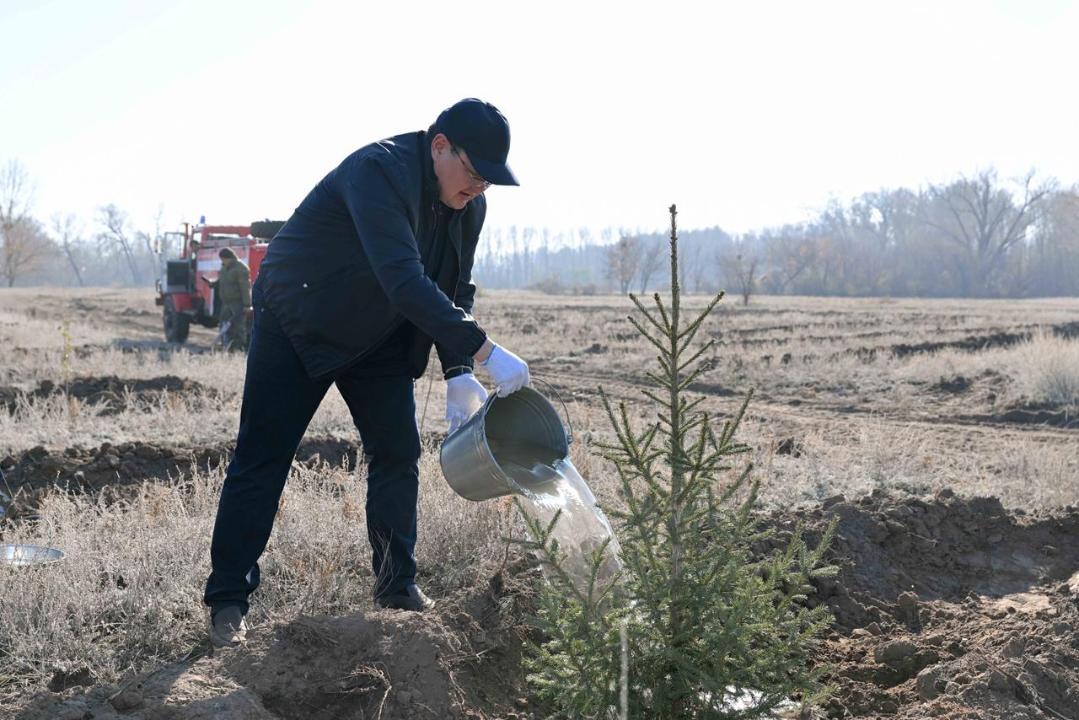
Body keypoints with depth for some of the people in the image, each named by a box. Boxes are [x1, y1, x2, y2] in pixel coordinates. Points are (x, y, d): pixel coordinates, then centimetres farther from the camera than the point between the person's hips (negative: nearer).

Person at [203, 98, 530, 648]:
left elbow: (452, 292, 1)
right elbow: (404, 280, -42)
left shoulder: (469, 206, -7)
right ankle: (227, 600, 1)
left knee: (398, 454, 3)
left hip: (379, 336, 7)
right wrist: (484, 351, -45)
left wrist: (457, 373, -14)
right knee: (261, 459, -6)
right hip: (296, 324, -7)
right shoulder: (379, 170, -32)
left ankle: (397, 586, 15)